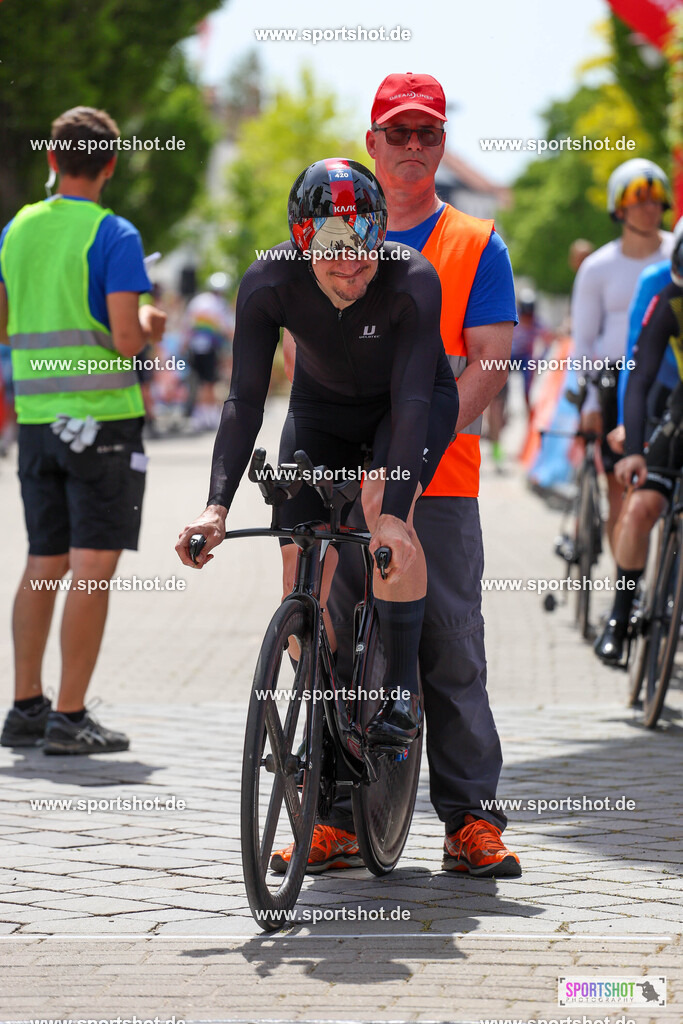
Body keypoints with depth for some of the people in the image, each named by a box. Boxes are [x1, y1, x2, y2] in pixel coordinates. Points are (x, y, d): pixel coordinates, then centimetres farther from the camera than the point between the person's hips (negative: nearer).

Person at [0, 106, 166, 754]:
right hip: (103, 417, -6)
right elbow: (126, 339, -16)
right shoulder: (114, 236, -10)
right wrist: (149, 326, 5)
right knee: (92, 568, -4)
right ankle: (70, 719, -6)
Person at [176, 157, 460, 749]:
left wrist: (393, 516, -50)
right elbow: (245, 399, -29)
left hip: (417, 397, -3)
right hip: (322, 406, 3)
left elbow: (411, 400, -39)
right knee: (302, 570, -8)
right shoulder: (270, 283, -29)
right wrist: (217, 506, -41)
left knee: (384, 503, -32)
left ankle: (404, 690, -21)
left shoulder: (413, 280, -35)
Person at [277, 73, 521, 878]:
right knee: (335, 653, 2)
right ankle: (337, 820, 9)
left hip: (438, 486, -2)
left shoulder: (475, 246, 7)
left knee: (450, 654, -3)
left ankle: (470, 818, 4)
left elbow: (487, 363, -2)